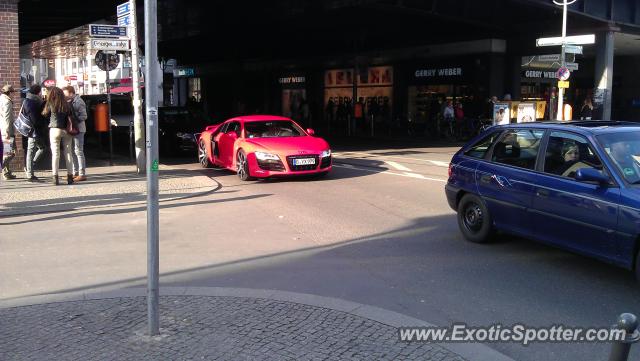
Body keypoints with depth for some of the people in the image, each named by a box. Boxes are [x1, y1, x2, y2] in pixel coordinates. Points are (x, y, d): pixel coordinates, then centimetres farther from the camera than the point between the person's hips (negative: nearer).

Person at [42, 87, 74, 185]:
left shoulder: (50, 104, -4)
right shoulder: (67, 105, 1)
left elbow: (44, 114, 9)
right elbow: (71, 117, -2)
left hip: (55, 130, -2)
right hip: (66, 130, 2)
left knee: (55, 153, 2)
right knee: (68, 153, 7)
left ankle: (55, 176, -1)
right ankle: (70, 176, 8)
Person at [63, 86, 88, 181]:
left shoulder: (79, 102, -12)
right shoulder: (70, 102, 15)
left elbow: (84, 116, -16)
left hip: (78, 129, -9)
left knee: (78, 151, -9)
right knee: (73, 151, 13)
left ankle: (82, 174, -6)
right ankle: (75, 173, 21)